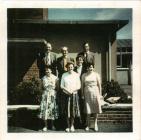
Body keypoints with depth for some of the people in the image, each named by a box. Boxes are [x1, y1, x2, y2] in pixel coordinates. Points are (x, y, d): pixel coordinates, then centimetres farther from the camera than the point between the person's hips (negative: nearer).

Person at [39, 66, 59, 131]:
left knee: (53, 109, 1)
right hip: (45, 95, 1)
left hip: (53, 95, -1)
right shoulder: (43, 78, 8)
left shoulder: (55, 78, 3)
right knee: (45, 109, -5)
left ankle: (52, 125, 15)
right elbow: (42, 87, 13)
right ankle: (45, 126, 1)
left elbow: (57, 87, 5)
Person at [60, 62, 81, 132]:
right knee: (67, 110, 2)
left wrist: (72, 90, -13)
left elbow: (78, 86, 1)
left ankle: (72, 125, 21)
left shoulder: (76, 75, 2)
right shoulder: (64, 75, 4)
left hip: (74, 94, 0)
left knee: (73, 110, 3)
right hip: (66, 95, 0)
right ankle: (68, 126, 15)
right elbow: (61, 86, 4)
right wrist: (67, 90, -12)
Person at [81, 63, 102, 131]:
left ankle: (95, 124, 13)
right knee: (88, 110, 2)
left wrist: (100, 94, 0)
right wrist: (82, 95, 4)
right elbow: (82, 85, 8)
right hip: (87, 94, 1)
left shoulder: (96, 74, 3)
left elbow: (99, 85, 4)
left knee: (95, 109, 2)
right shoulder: (84, 75, 6)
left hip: (95, 93, -1)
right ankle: (88, 125, 12)